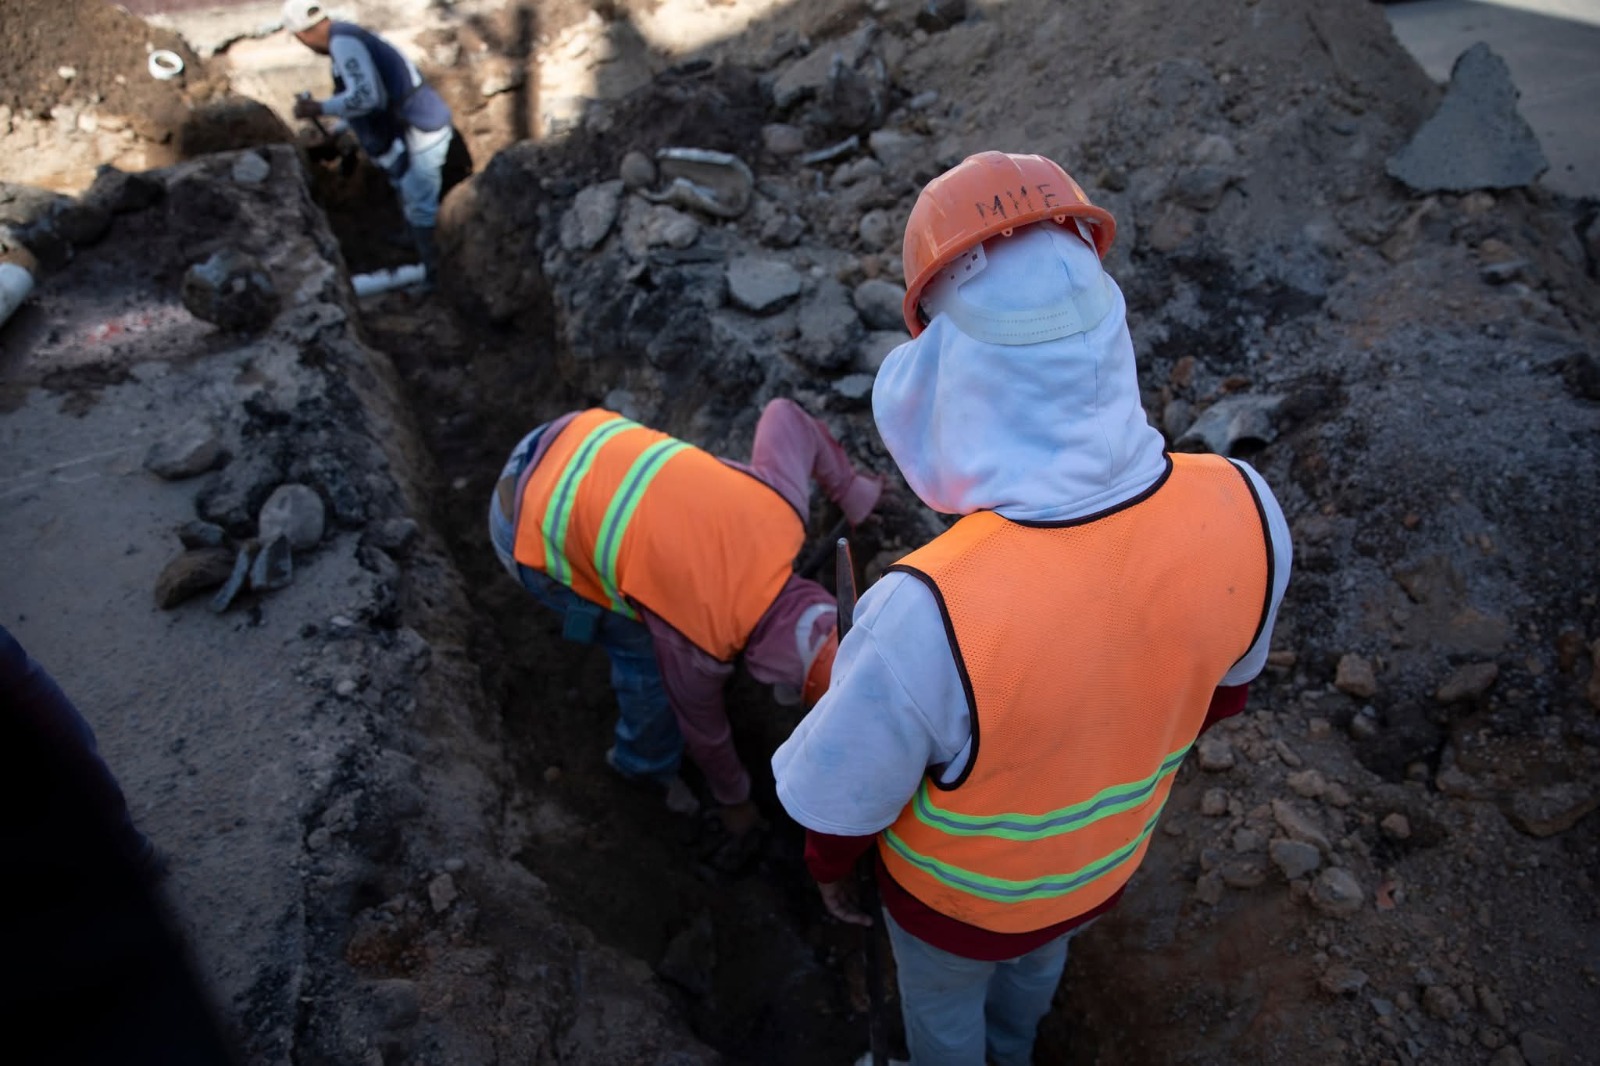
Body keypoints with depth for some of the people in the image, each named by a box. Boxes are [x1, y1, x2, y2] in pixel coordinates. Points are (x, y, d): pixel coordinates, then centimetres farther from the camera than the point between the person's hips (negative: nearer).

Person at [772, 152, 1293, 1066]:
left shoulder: (930, 614, -47)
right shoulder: (1242, 512, -30)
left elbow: (842, 792, -26)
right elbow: (1224, 689, -8)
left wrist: (830, 872, -2)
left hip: (959, 891, -4)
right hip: (1105, 863, 5)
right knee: (1036, 966, 39)